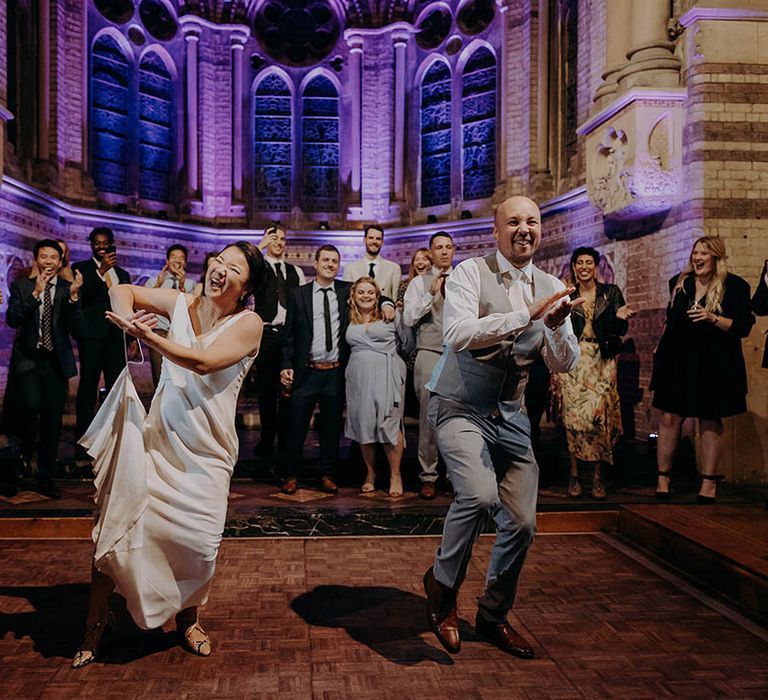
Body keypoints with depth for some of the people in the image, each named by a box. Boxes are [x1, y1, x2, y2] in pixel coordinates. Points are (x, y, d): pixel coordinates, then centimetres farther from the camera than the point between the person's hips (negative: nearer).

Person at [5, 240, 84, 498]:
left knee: (53, 420, 5)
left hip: (56, 362, 1)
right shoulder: (22, 286, 2)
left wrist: (73, 296, -21)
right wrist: (35, 293, -22)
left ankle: (45, 477, 21)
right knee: (31, 405, -25)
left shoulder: (68, 289, 1)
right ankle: (26, 451, 7)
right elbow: (12, 319, -13)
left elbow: (77, 329, -8)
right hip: (27, 360, -1)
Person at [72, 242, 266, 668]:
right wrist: (126, 318, -14)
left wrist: (148, 335, -26)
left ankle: (187, 619, 29)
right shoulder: (182, 304, 3)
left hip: (204, 451, -2)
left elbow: (204, 361, -22)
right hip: (157, 436, 2)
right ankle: (96, 622, 18)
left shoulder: (248, 324, -8)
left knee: (197, 540, 0)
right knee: (116, 524, -2)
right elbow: (121, 291, 8)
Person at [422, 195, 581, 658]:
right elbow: (459, 334, -25)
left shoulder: (552, 288, 6)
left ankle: (494, 616, 31)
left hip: (511, 416, 5)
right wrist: (527, 314, -28)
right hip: (460, 408, -5)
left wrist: (558, 325, -18)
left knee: (522, 523, 5)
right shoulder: (470, 273, -8)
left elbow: (565, 365, 3)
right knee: (480, 495, -29)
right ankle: (443, 583, 1)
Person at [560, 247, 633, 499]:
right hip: (574, 362, 1)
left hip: (602, 362, -1)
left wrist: (620, 317, -18)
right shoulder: (567, 297, 10)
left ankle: (598, 476, -2)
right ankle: (574, 475, 1)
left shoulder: (611, 292, 6)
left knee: (598, 416, -11)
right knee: (572, 415, -6)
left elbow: (620, 331, 2)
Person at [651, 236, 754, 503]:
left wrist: (712, 318, -21)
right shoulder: (679, 282, 9)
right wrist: (661, 345, 16)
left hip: (714, 364, -3)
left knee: (710, 421, 7)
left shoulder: (734, 286, -5)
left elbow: (743, 327, -9)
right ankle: (663, 478, 9)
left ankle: (709, 481, 17)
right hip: (677, 360, 3)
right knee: (669, 418, 0)